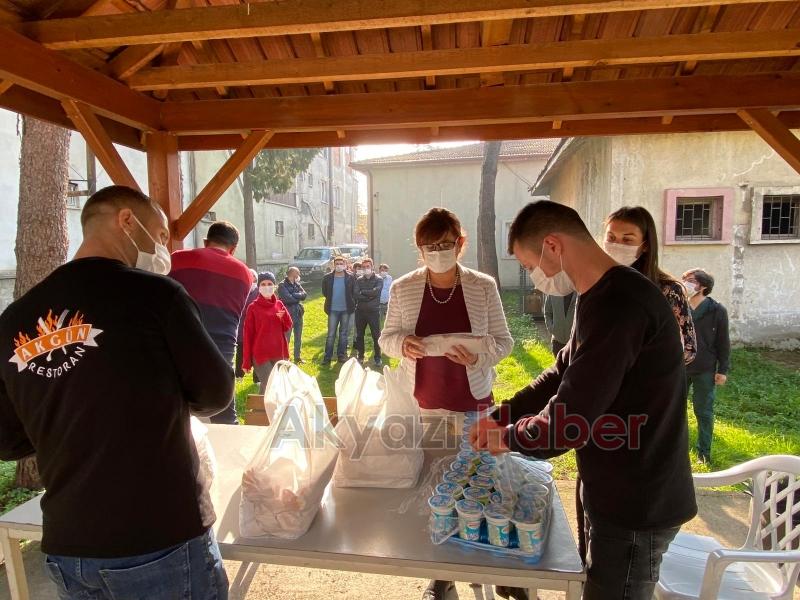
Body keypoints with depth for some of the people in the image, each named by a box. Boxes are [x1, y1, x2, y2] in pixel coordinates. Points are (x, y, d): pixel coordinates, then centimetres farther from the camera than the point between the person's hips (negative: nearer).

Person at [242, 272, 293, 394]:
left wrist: (284, 316, -14)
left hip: (278, 354, 5)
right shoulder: (253, 308, -6)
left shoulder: (279, 304, 6)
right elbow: (248, 335, -5)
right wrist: (247, 361, -7)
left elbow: (287, 327, 9)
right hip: (260, 354, -4)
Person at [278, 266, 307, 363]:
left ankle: (297, 357, 28)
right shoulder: (282, 285, -11)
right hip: (288, 314, -7)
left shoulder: (297, 284, 10)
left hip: (298, 314, 7)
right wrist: (298, 297, -7)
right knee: (286, 338, 0)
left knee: (298, 338, 15)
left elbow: (304, 295, -2)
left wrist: (294, 295, -15)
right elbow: (288, 299, -21)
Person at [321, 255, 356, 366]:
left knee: (344, 333, 10)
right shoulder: (327, 278, -2)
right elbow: (324, 292, 9)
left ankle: (341, 355, 21)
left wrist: (351, 304, 0)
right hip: (333, 310, -1)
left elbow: (354, 292, 3)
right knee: (331, 334, 0)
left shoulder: (351, 278, -3)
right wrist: (331, 300, 5)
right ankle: (327, 357, 6)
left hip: (346, 309, 1)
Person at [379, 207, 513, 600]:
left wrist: (477, 356, -21)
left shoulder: (483, 287, -6)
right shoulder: (402, 288, -4)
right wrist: (402, 342, -18)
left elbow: (503, 341, 0)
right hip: (422, 404, 1)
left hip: (472, 404, 0)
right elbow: (386, 338, 4)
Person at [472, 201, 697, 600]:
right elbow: (564, 373, 14)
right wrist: (501, 417, 7)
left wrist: (510, 437, -10)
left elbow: (570, 421, -28)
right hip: (618, 494, 9)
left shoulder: (619, 305, -28)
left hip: (637, 506, -9)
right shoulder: (601, 297, 7)